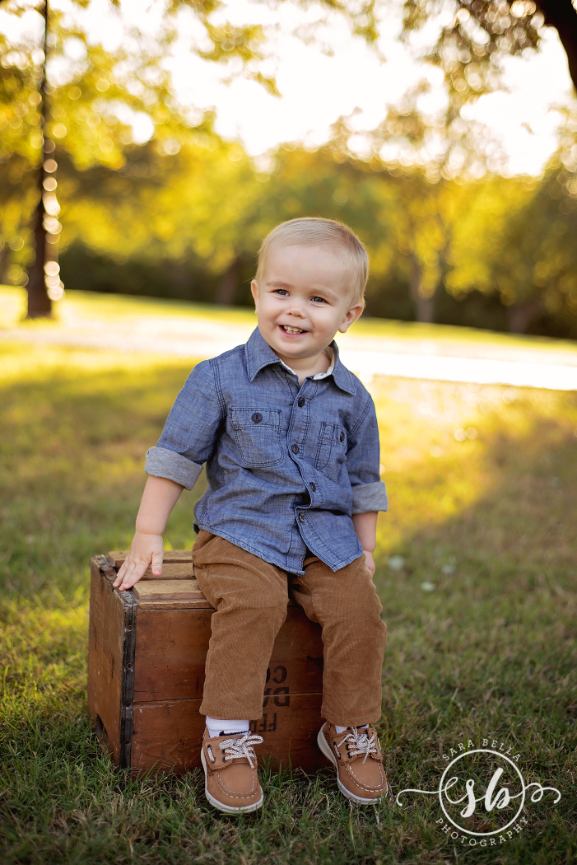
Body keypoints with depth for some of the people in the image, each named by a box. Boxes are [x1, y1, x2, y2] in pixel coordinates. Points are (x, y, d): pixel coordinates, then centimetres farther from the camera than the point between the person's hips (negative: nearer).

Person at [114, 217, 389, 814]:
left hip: (326, 537, 3)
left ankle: (350, 730, 2)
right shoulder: (221, 378, -2)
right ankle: (227, 739, -16)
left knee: (357, 610, -20)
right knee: (253, 606, -30)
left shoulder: (352, 398, 7)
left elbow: (363, 479, 18)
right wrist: (148, 535, -1)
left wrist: (365, 550, 14)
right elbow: (175, 458, 1)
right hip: (239, 529, -3)